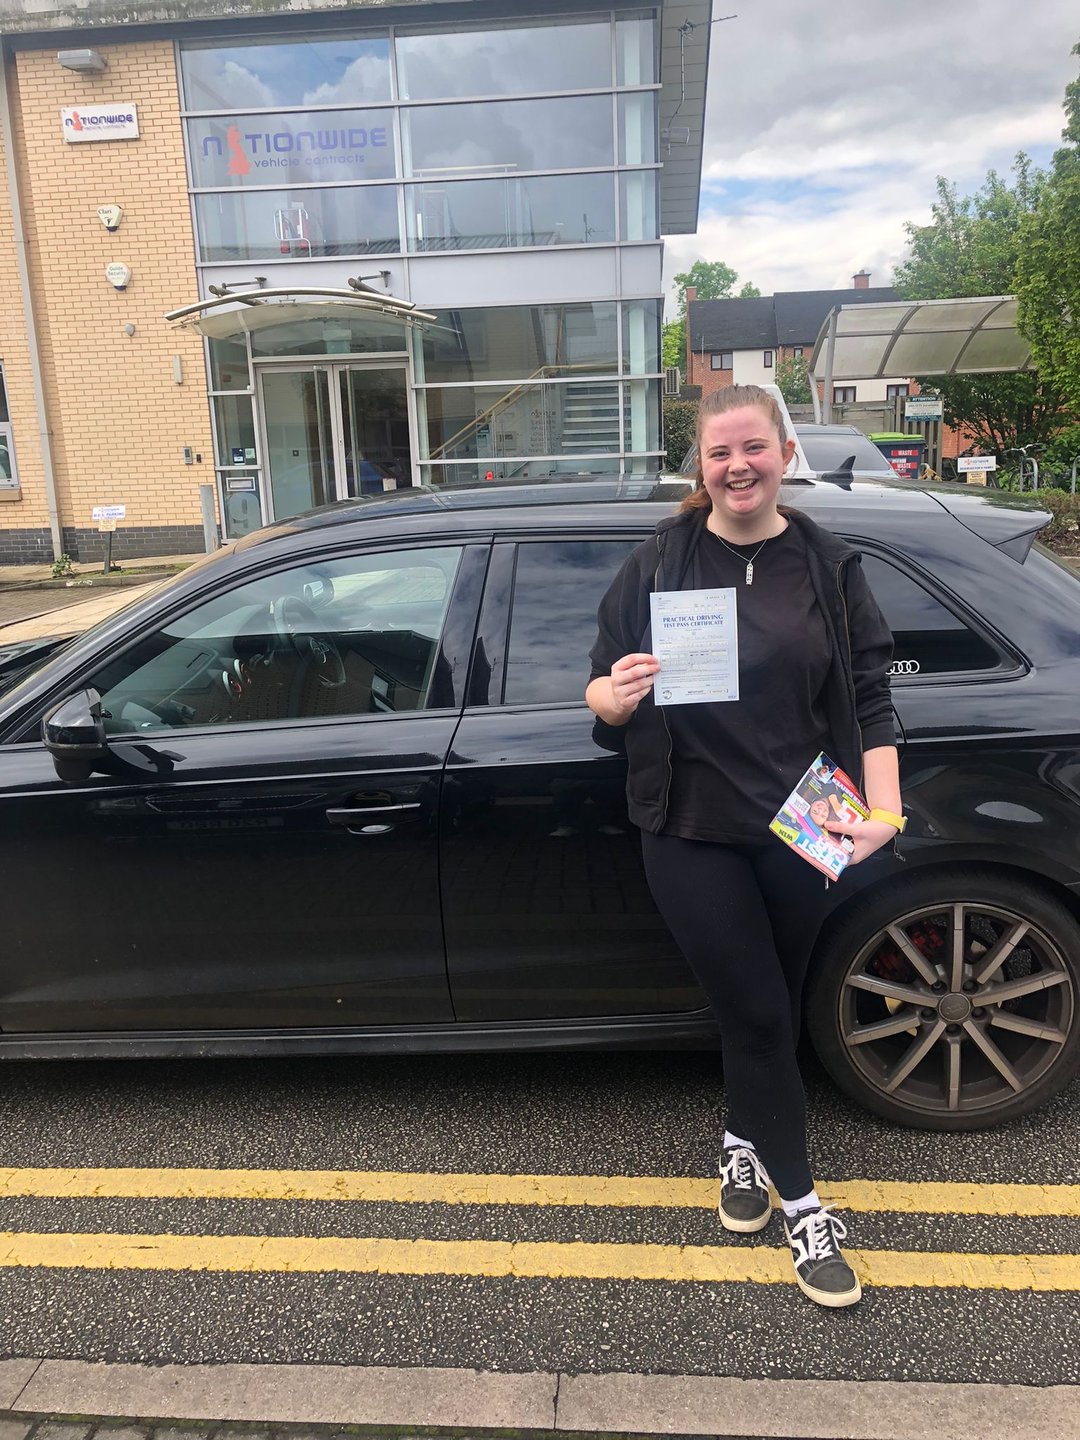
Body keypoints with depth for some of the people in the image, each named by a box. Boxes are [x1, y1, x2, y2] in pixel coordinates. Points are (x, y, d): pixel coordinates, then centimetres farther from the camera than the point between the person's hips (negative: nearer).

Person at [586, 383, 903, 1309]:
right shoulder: (660, 563, -1)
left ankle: (743, 1147, 41)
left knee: (771, 1008, 15)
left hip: (799, 831, 2)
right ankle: (803, 1208, 19)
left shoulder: (829, 566, 3)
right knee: (758, 1013, 2)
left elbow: (869, 699, 1)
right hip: (694, 833, -2)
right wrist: (614, 695, -23)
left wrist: (884, 809, -12)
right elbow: (602, 689, 0)